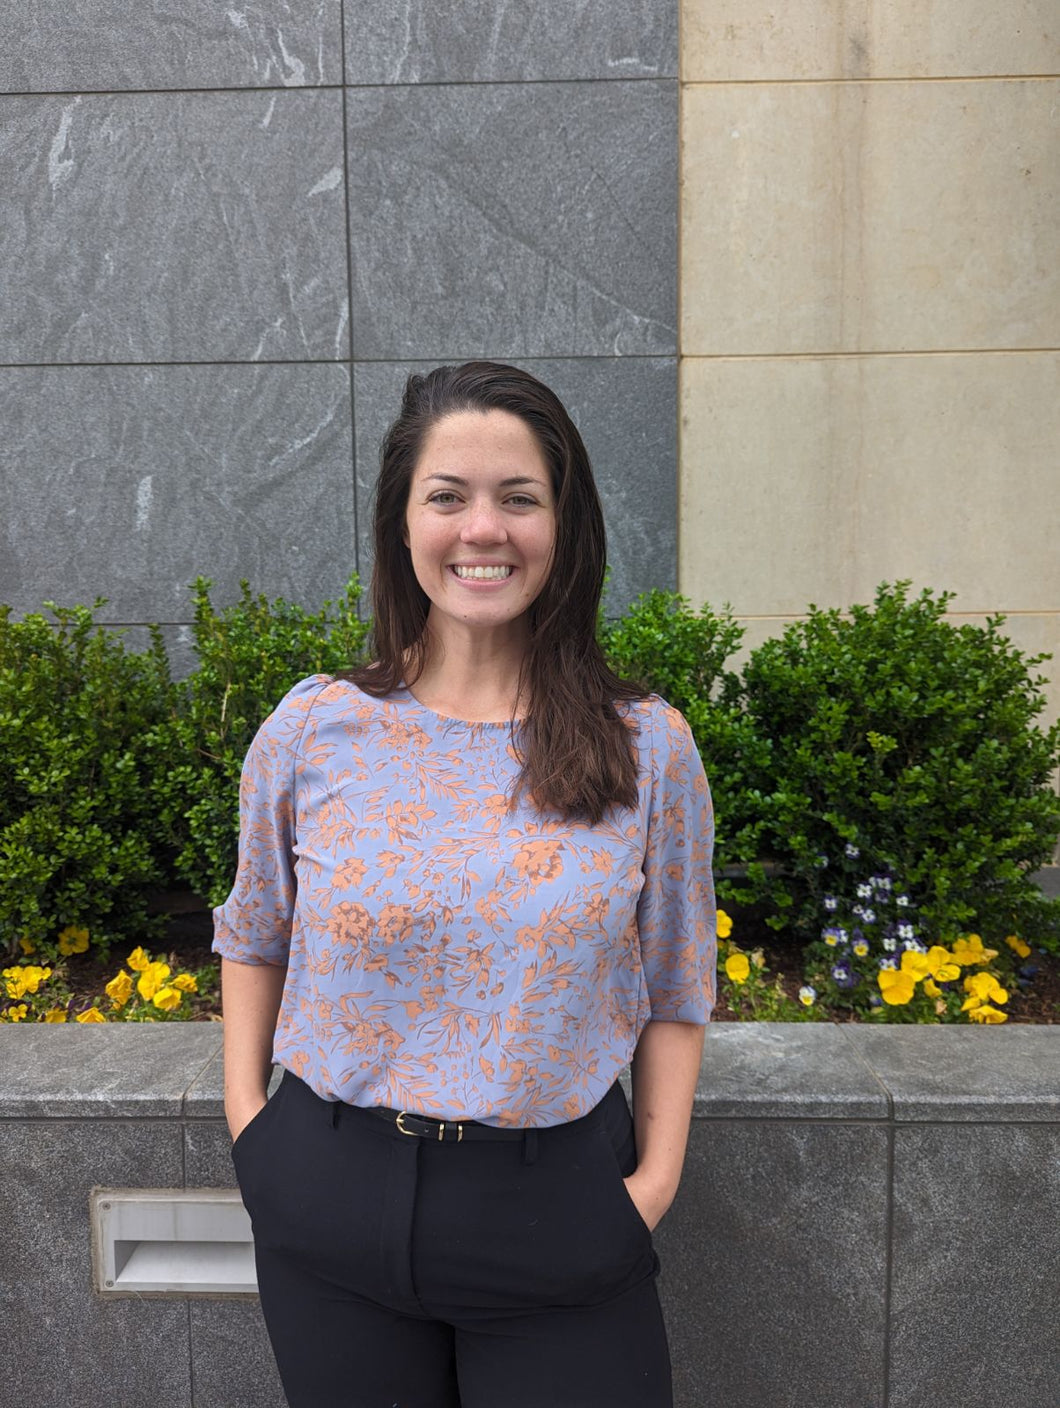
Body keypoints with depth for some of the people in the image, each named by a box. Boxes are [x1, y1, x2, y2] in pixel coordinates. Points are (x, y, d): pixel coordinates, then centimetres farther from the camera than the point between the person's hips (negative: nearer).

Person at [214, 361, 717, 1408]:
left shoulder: (648, 748, -7)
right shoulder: (312, 731, -6)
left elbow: (677, 986, 2)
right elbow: (254, 935, 9)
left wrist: (657, 1173, -5)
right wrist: (245, 1109, 2)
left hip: (559, 1222, 0)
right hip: (331, 1205, 1)